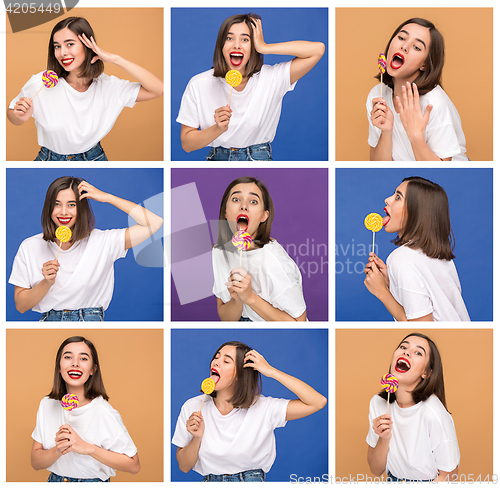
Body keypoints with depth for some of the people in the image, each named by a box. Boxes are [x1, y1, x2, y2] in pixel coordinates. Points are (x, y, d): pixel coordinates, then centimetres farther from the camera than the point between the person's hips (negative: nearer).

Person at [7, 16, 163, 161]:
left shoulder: (106, 86, -16)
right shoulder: (40, 84, -19)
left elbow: (159, 89, -24)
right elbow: (12, 115, -3)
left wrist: (114, 59, -27)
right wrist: (22, 117, -29)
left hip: (93, 157, 1)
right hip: (50, 158, 0)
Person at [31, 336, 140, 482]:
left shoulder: (103, 412, -22)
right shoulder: (47, 405, -8)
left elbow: (134, 466, -22)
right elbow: (35, 463, -7)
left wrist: (87, 448, -28)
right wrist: (58, 451, -27)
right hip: (55, 480, 3)